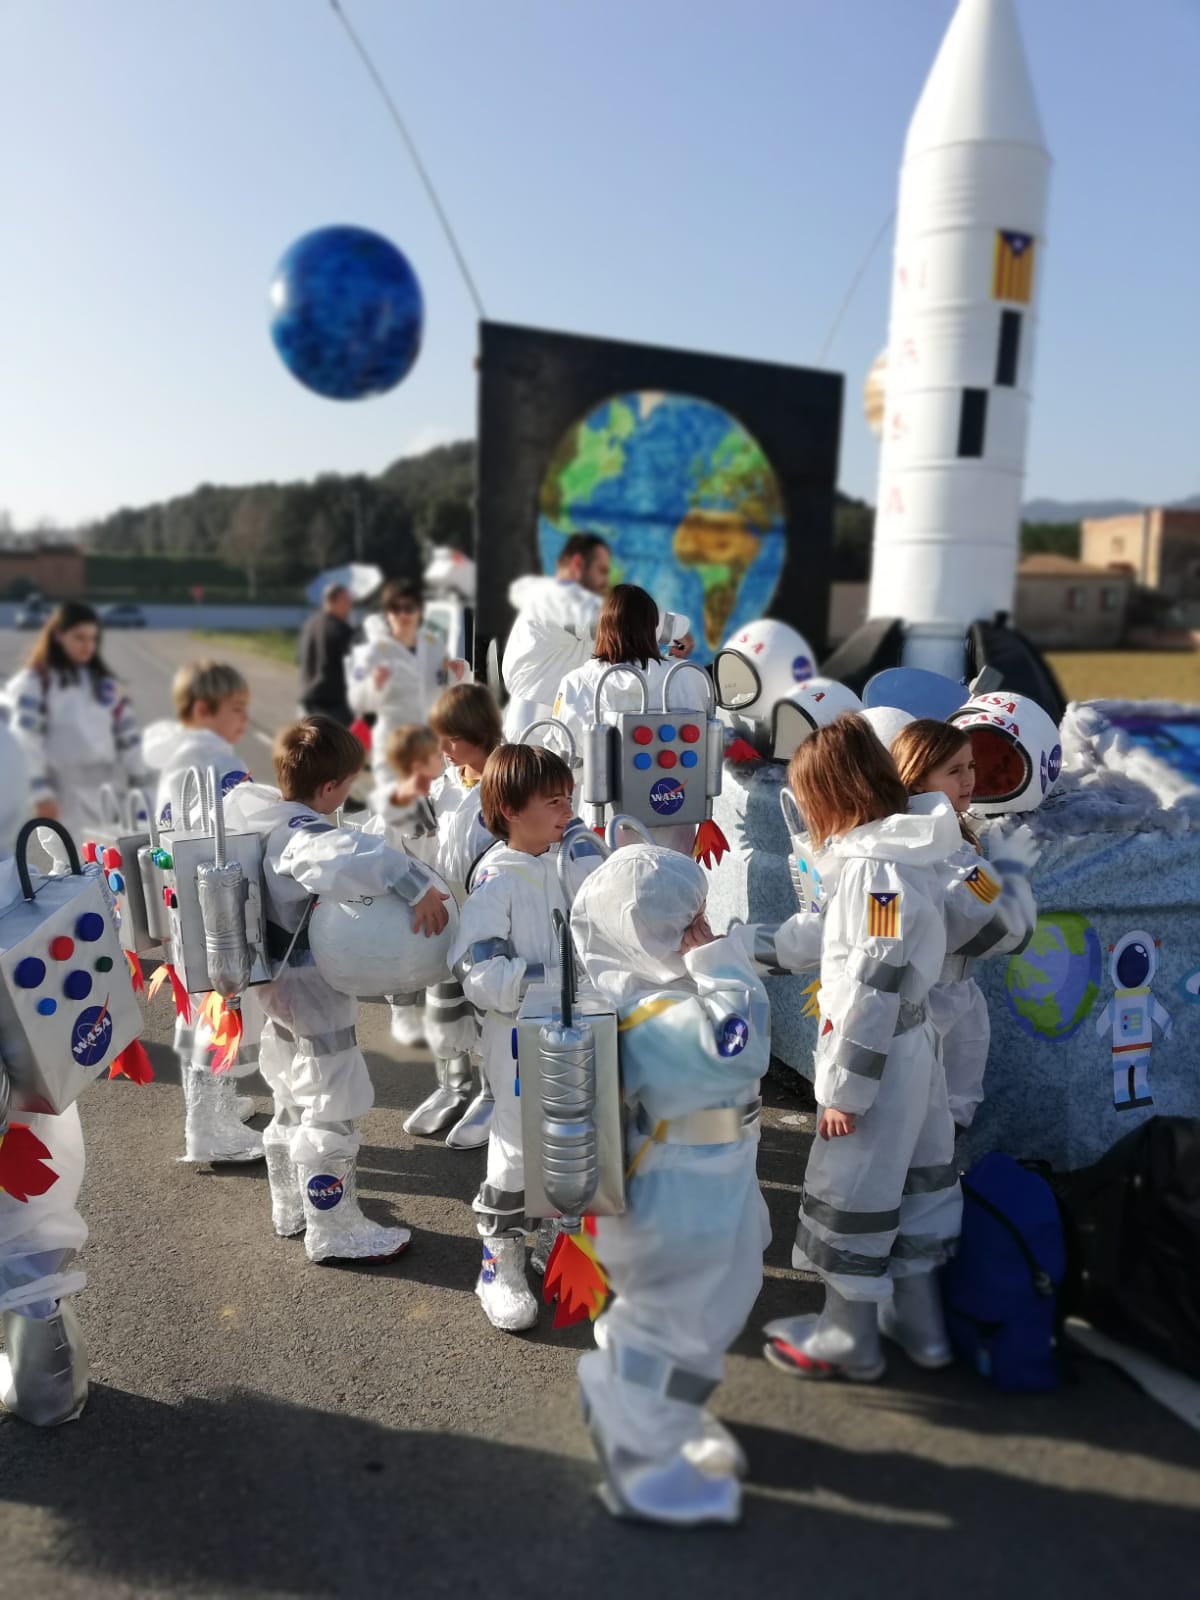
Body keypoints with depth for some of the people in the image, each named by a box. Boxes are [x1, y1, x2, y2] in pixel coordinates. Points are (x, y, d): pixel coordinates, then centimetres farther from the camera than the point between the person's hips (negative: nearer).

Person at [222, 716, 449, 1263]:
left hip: (276, 982, 10)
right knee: (330, 1110, 4)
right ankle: (334, 1231, 18)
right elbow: (358, 856, -52)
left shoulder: (250, 810, -4)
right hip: (314, 991, -10)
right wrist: (417, 886, -48)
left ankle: (291, 1206, 41)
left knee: (293, 1104, 25)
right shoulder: (305, 839, -31)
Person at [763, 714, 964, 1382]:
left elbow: (877, 985, -24)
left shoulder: (873, 865, -23)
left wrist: (846, 1086, -18)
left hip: (878, 1052, -9)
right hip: (913, 1044, 9)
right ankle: (919, 1321, 37)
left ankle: (850, 1337, 25)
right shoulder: (910, 847, 5)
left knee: (850, 1194, 7)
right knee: (913, 1180, 20)